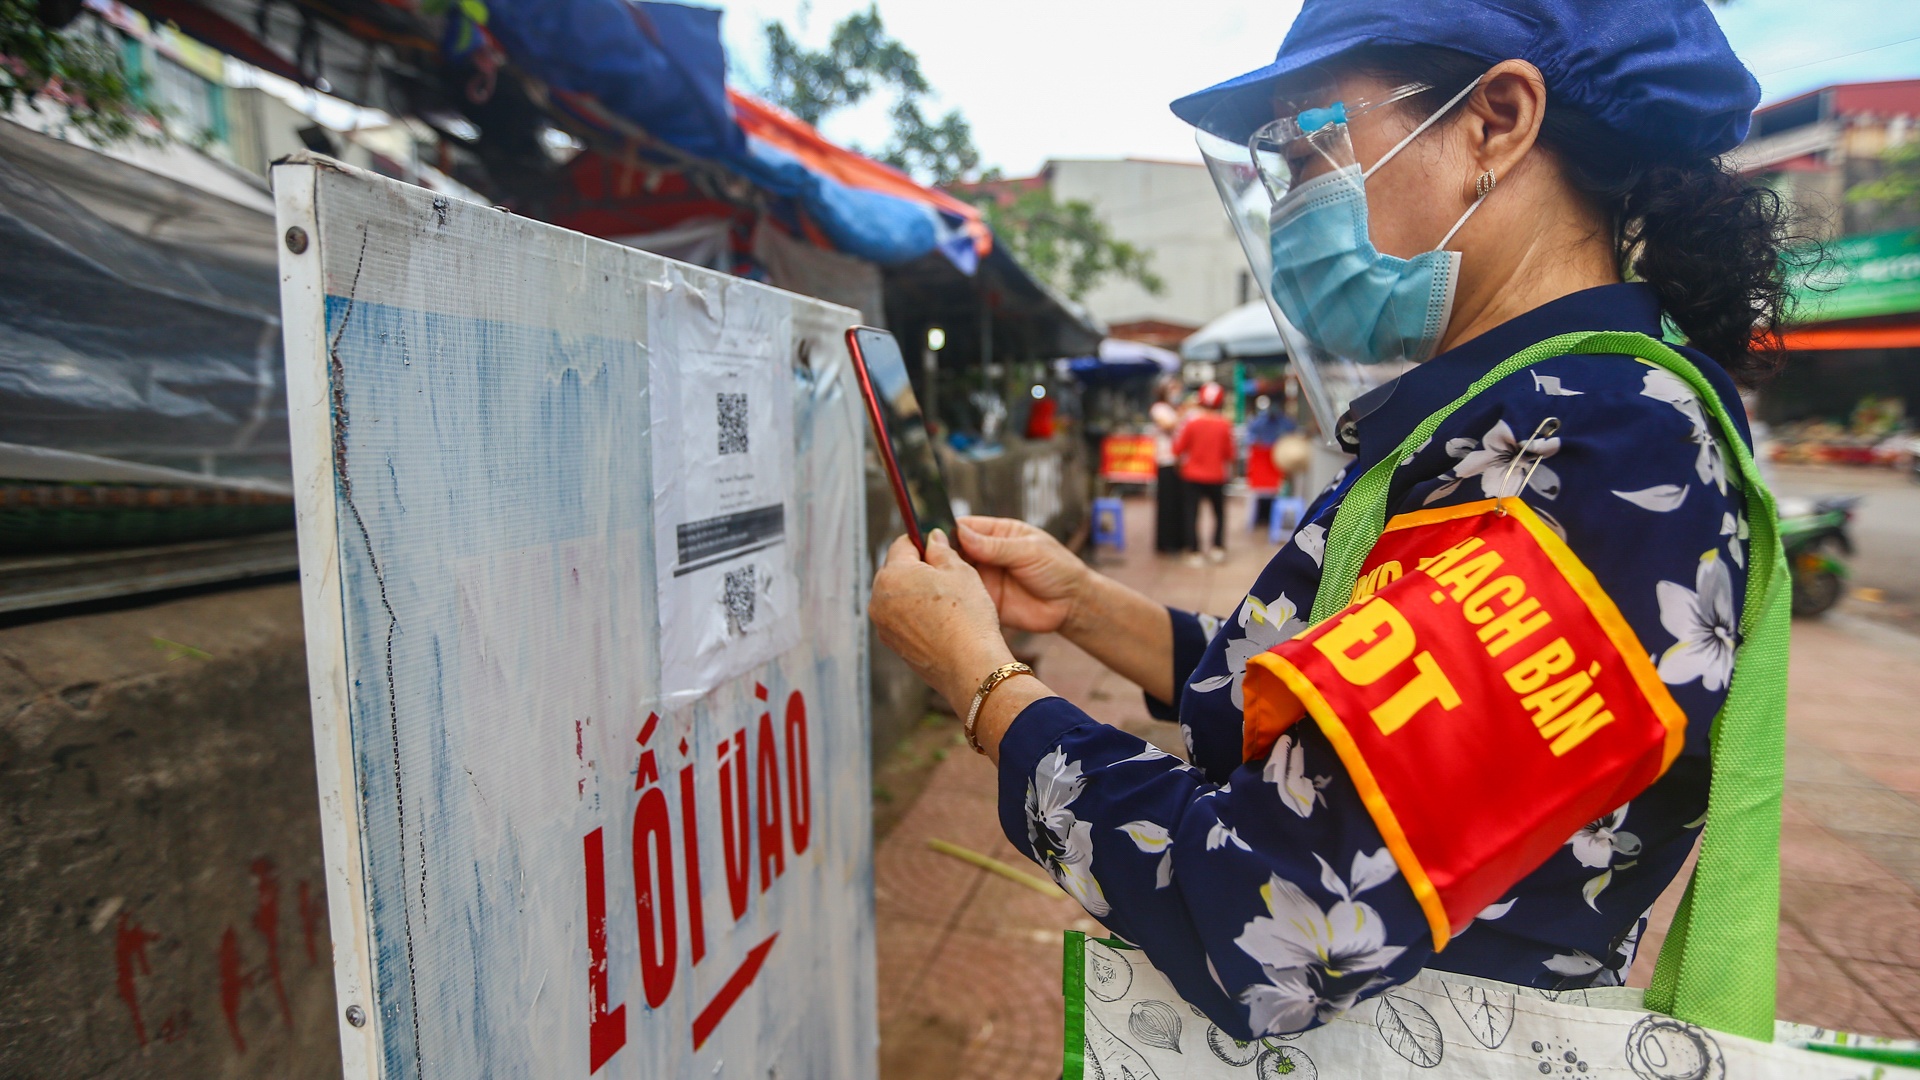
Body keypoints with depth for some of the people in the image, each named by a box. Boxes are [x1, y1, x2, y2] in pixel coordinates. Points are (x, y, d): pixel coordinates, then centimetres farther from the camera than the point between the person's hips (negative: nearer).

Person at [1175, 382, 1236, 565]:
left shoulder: (1191, 422, -11)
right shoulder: (1225, 425, -8)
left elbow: (1178, 449, -6)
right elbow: (1229, 453, -2)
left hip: (1193, 476, -1)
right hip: (1216, 476, 1)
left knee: (1192, 514, 4)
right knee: (1220, 512, 18)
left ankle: (1194, 552, 3)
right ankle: (1218, 548, 17)